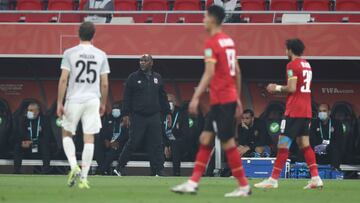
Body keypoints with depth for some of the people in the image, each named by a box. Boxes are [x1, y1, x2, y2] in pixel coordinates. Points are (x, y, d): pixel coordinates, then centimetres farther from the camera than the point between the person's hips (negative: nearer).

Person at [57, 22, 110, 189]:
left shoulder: (70, 53, -4)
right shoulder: (101, 55, 3)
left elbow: (63, 79, -9)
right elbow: (105, 84, 4)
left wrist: (59, 103, -5)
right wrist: (103, 104, 16)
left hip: (74, 100, -1)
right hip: (93, 100, 1)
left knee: (67, 134, 16)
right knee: (89, 139, 3)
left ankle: (74, 166, -5)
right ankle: (84, 178, -1)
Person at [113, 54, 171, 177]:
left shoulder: (157, 78, 14)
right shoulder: (133, 78, 2)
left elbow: (163, 97, 18)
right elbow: (127, 97, 0)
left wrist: (167, 113, 13)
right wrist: (126, 115, -7)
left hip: (154, 116, 3)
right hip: (138, 117, -3)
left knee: (156, 144, -1)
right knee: (133, 143, -4)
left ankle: (158, 171, 1)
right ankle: (119, 168, 6)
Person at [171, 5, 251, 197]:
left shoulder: (212, 43, -13)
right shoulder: (229, 41, 14)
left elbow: (209, 73, -21)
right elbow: (237, 71, 17)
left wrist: (196, 97, -23)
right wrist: (238, 99, 22)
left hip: (221, 100, -9)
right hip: (230, 98, 9)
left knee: (228, 142, -4)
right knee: (205, 139, 10)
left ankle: (243, 186, 0)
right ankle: (193, 182, 9)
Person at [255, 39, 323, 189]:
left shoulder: (292, 65, -10)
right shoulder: (307, 65, 16)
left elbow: (291, 88, -17)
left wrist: (277, 88, 0)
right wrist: (278, 89, 16)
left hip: (294, 111, -8)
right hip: (306, 111, 8)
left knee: (283, 144, -6)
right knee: (305, 144, 10)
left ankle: (273, 180, -5)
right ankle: (315, 178, 1)